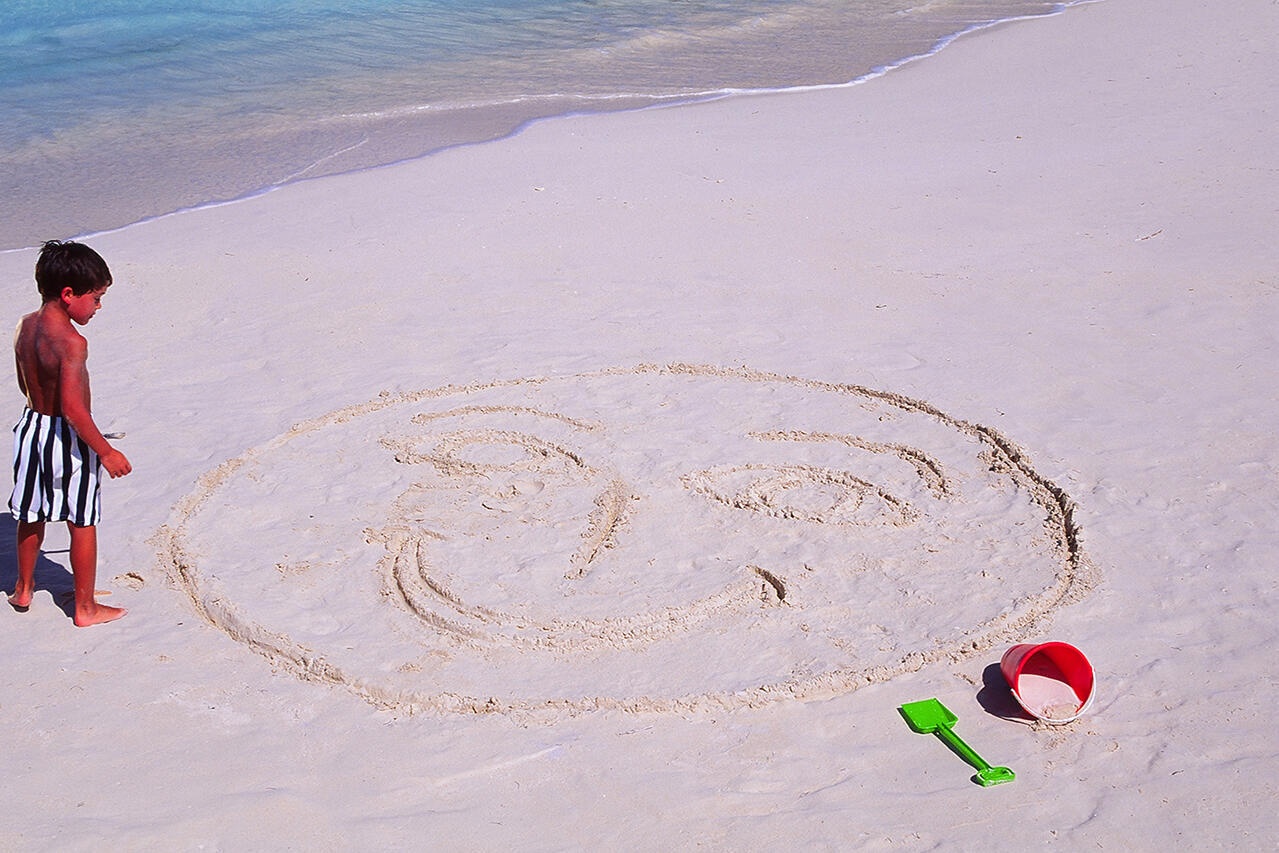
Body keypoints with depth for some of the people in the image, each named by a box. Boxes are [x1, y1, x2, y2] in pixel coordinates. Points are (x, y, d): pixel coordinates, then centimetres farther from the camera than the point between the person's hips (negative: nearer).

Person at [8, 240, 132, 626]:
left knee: (32, 515, 24)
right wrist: (106, 452, -21)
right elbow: (73, 407, -28)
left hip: (32, 424, 8)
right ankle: (85, 608, 17)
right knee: (83, 524, 7)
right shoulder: (71, 342, -26)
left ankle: (23, 589, 41)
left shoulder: (25, 327, 0)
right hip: (66, 439, -8)